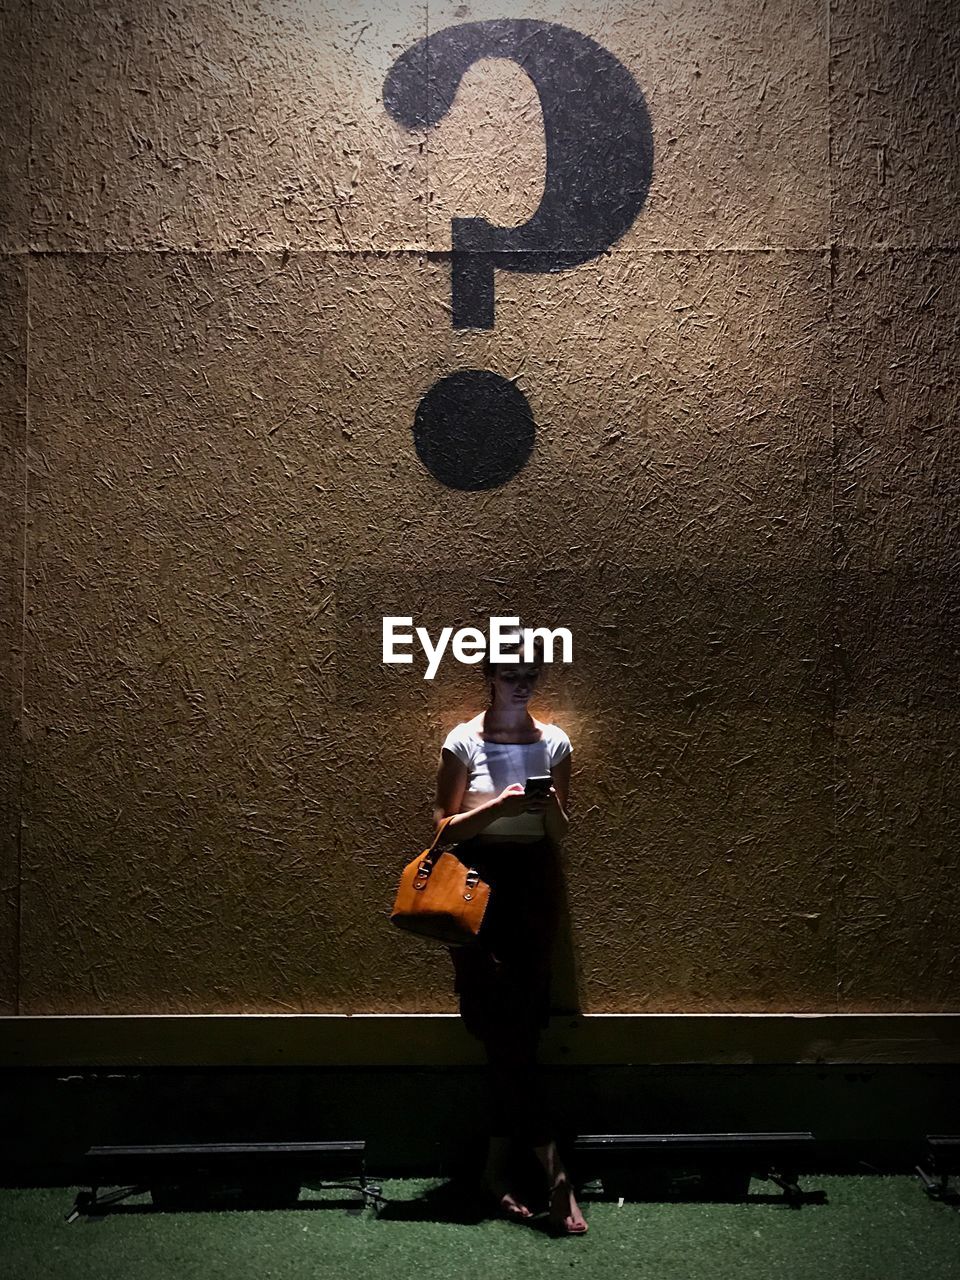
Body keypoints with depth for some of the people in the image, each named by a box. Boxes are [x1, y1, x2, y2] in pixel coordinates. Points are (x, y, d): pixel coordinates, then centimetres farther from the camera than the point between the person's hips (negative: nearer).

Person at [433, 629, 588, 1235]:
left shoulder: (555, 741, 5)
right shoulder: (464, 740, -3)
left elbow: (561, 832, 8)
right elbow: (445, 825, -3)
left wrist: (552, 807, -14)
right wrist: (499, 806, -18)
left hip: (535, 881, 3)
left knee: (522, 1027, 2)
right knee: (506, 1029, -6)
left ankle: (498, 1168, 18)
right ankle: (554, 1168, 3)